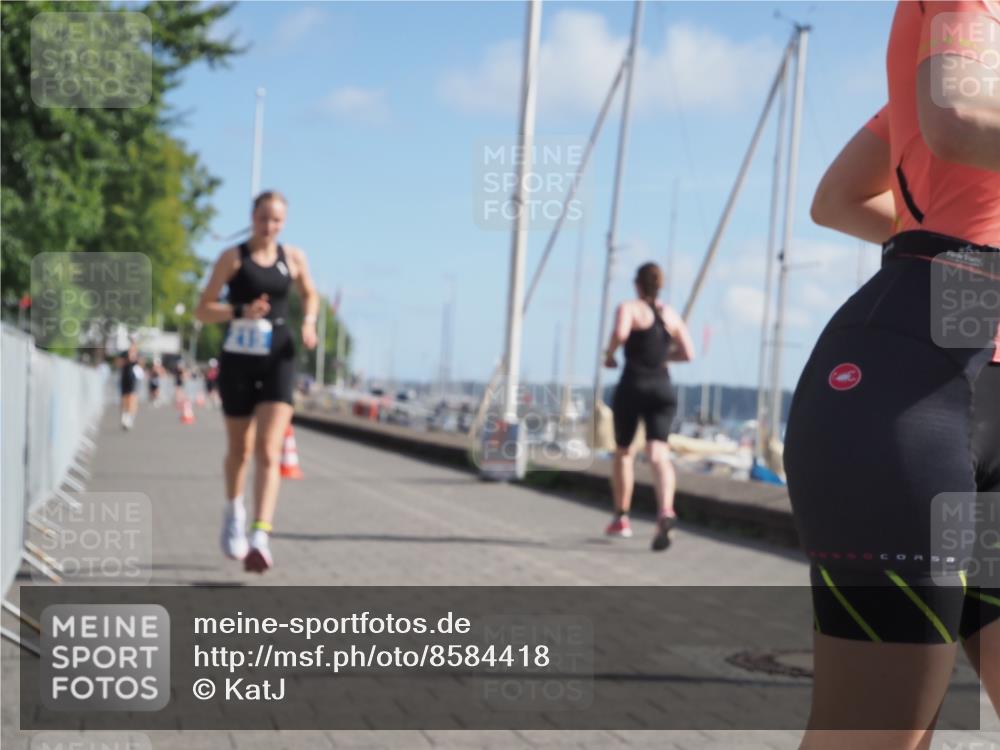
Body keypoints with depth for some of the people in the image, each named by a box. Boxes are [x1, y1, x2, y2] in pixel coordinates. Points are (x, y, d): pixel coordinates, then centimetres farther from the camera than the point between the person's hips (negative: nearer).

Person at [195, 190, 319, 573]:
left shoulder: (294, 258, 5)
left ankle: (261, 537, -21)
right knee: (240, 449, 13)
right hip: (237, 358, 0)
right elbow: (202, 310, -4)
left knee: (269, 451, -13)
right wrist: (240, 311, -21)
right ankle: (234, 510, 41)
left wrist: (309, 321, 2)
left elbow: (310, 295, 23)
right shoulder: (233, 258, -2)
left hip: (278, 359, 1)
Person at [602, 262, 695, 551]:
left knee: (624, 452, 15)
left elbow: (620, 333, -23)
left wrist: (609, 352, -4)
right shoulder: (671, 315, 13)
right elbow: (688, 354, 12)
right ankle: (665, 511, -34)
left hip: (632, 386, -3)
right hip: (663, 387, 3)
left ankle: (621, 518, 23)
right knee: (658, 453, -9)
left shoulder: (629, 308, -2)